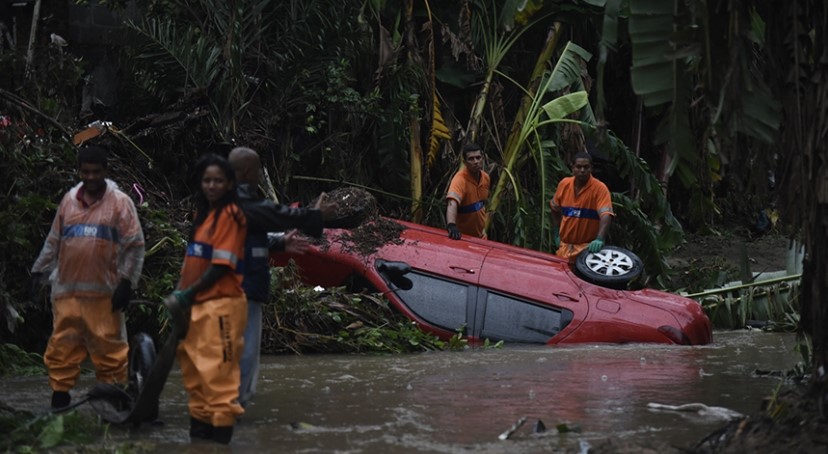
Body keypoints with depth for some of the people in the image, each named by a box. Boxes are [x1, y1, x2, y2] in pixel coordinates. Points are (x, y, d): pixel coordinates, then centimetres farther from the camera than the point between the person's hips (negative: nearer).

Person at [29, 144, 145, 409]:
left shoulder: (120, 202, -2)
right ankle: (59, 401, 15)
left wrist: (126, 282, -10)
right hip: (66, 290, 4)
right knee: (61, 348, 6)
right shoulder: (69, 200, 11)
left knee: (109, 349, -1)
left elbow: (134, 246, -4)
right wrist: (39, 271, 14)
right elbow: (53, 241, 19)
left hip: (103, 292, -4)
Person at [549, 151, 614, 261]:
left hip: (588, 247, -4)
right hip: (564, 246, 4)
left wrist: (599, 239, -43)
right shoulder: (564, 184, 0)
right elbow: (555, 210, 16)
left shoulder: (600, 188, -15)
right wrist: (556, 235, 11)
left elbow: (606, 216, -28)